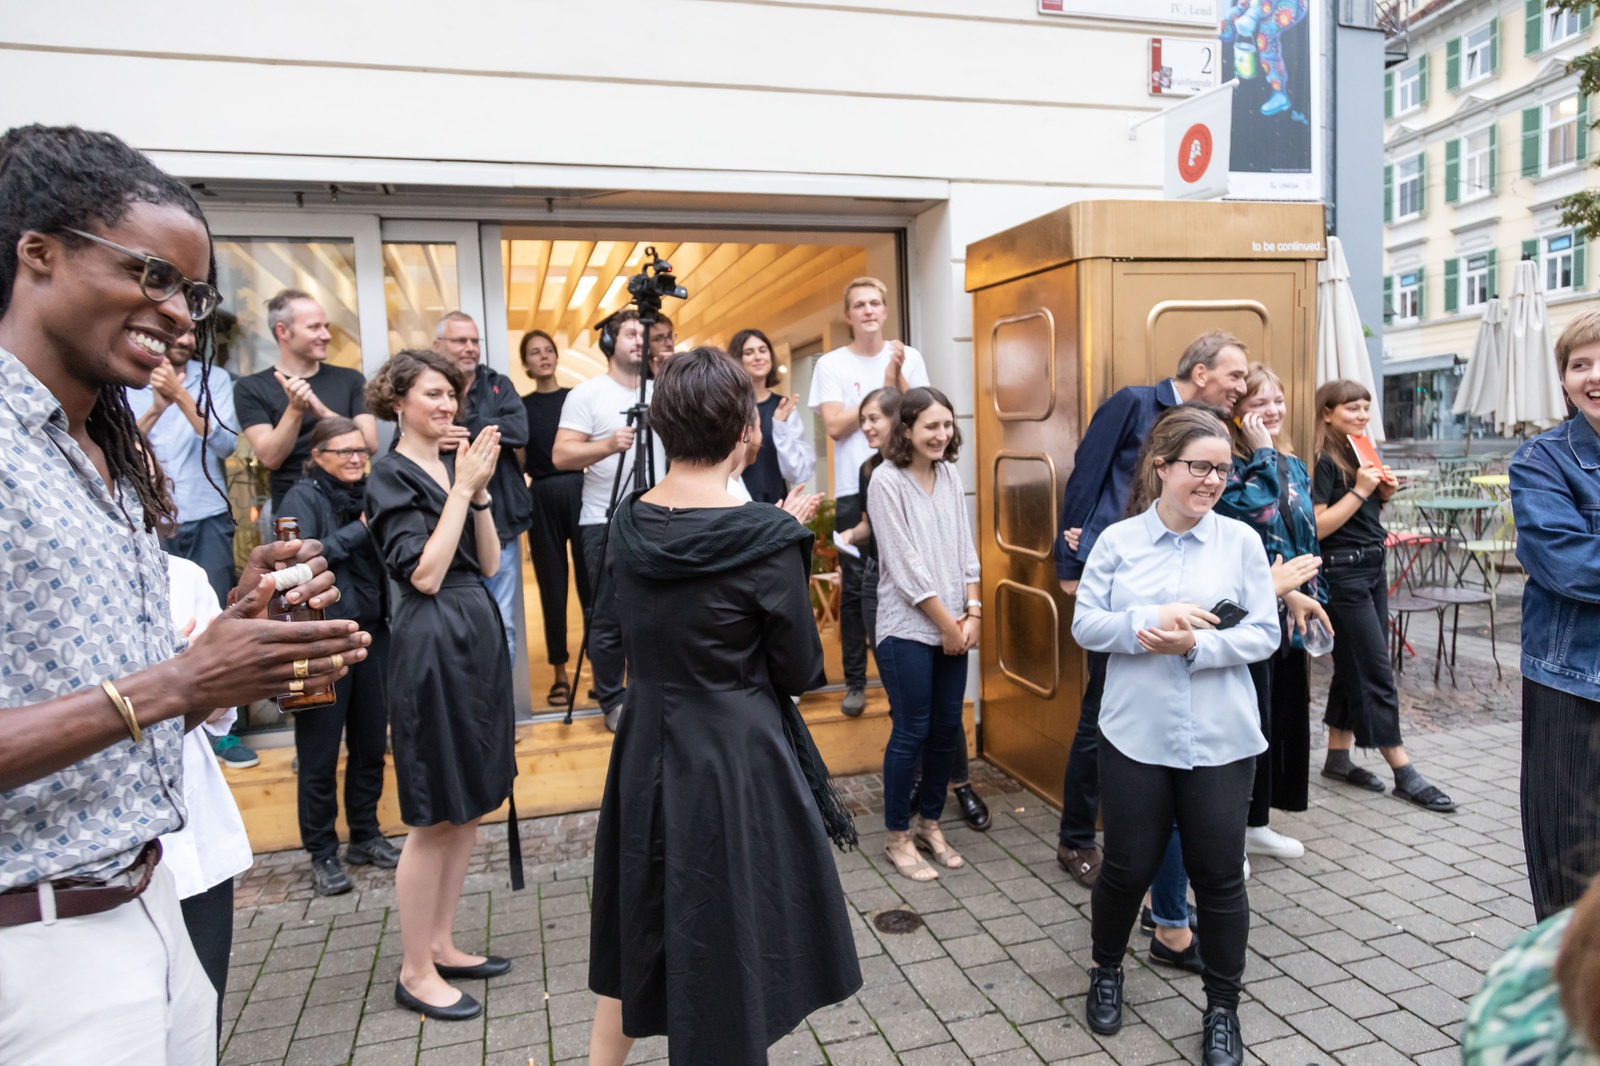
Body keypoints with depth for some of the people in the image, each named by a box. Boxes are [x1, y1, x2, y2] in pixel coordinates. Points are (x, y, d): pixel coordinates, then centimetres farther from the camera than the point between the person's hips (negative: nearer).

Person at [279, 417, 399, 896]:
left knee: (371, 744, 14)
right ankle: (322, 853, 19)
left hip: (372, 634, 6)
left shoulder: (368, 494, 10)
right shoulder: (303, 497, -6)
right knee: (320, 754, 5)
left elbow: (389, 560, 9)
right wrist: (359, 532, -17)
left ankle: (365, 836, 29)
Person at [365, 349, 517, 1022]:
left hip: (479, 635, 8)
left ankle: (441, 943, 30)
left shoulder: (453, 465, 13)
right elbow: (424, 573, -18)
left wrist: (480, 490, -4)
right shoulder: (391, 478, -7)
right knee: (434, 819, 1)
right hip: (432, 643, -8)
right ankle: (416, 973, 17)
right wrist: (462, 489, -16)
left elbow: (490, 562, 7)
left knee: (470, 805, 15)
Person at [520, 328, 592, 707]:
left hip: (581, 490, 0)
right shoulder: (521, 407, 9)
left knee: (589, 578, -3)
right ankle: (560, 673, 13)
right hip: (543, 497, 0)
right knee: (552, 583, 4)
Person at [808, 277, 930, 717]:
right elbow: (835, 425, -8)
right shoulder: (831, 364, 2)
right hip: (854, 489, -1)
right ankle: (854, 681, 11)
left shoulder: (908, 357, 7)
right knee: (854, 587, 1)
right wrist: (883, 387, -8)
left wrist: (898, 378, -12)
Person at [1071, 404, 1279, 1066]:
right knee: (1128, 867, 10)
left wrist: (1195, 645, -19)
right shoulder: (1117, 541, -1)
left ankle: (1223, 1010, 31)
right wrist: (1150, 622, -19)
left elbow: (1264, 635, -3)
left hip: (1221, 740, 1)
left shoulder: (1241, 540, -1)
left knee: (1219, 876, 9)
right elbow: (1085, 625, -3)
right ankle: (1106, 973, 39)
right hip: (1136, 736, 0)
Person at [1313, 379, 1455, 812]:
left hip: (1373, 567, 9)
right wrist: (1359, 490, -19)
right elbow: (1317, 527, -20)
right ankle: (1404, 773, 2)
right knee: (1376, 672, -4)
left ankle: (1338, 757, 21)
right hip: (1344, 573, -9)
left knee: (1353, 668, 11)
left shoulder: (1361, 454, 12)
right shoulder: (1324, 461, -13)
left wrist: (1383, 493, 4)